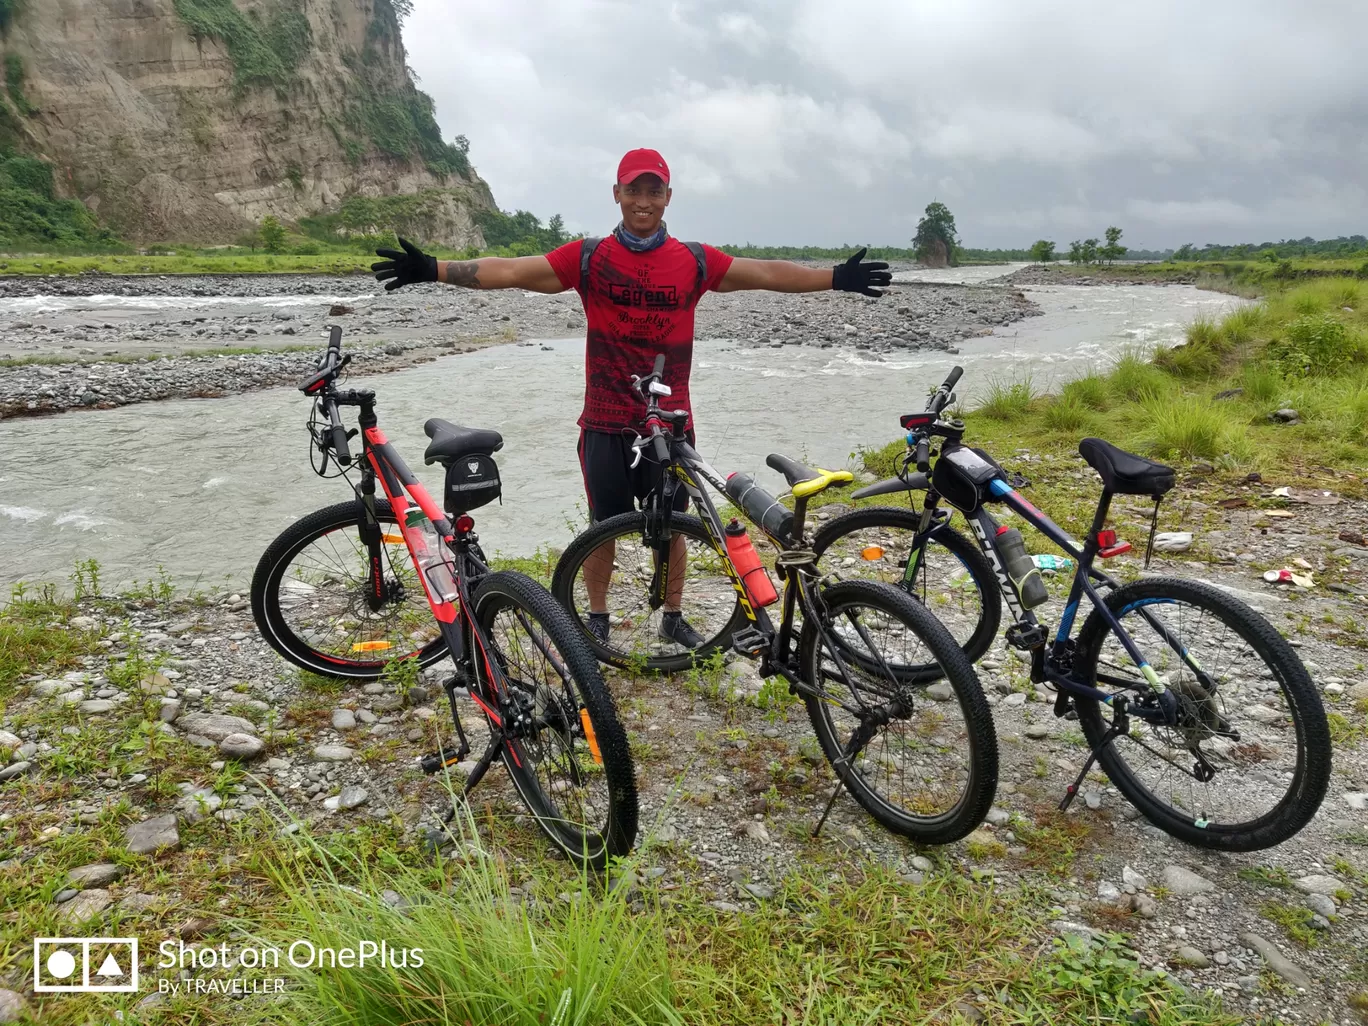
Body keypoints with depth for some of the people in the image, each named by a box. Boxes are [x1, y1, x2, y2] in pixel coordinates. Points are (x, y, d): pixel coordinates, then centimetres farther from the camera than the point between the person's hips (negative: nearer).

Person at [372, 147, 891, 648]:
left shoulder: (694, 261, 2)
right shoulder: (589, 259, -2)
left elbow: (767, 273, 2)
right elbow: (509, 271, -7)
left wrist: (837, 277, -3)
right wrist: (433, 269, -15)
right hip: (605, 424, -1)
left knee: (671, 527, 12)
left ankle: (673, 617, 31)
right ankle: (598, 619, 29)